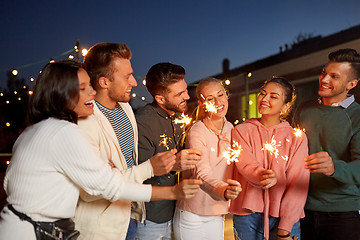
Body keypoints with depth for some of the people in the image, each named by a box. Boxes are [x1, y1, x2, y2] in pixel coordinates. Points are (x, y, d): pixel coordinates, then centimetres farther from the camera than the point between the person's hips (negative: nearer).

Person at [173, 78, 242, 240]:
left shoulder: (230, 129, 3)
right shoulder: (196, 132, -18)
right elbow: (202, 174, -31)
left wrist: (230, 191, -2)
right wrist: (224, 190, -48)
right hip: (192, 216, -5)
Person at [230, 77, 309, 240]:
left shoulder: (297, 137, 2)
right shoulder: (241, 131, 3)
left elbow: (297, 183, -4)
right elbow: (245, 164, -13)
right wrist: (261, 176, -36)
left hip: (285, 218, 0)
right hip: (247, 215, 0)